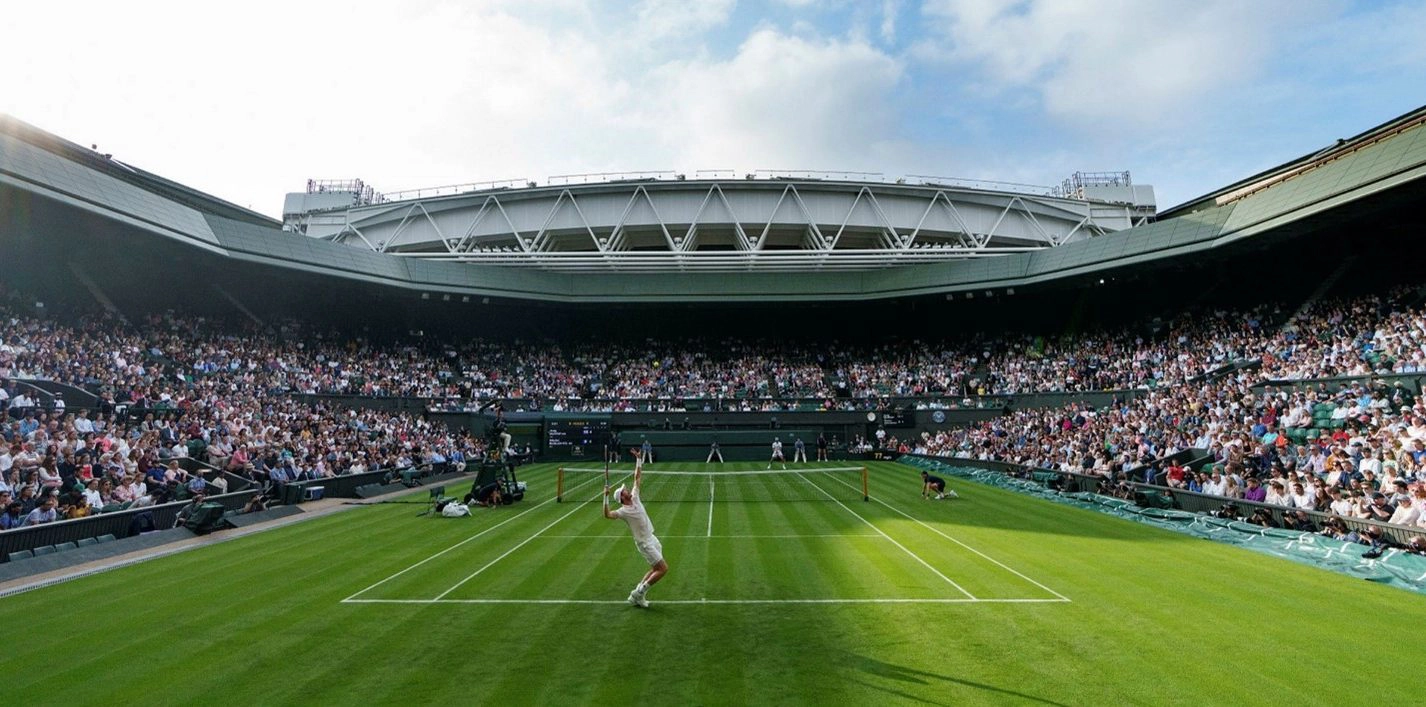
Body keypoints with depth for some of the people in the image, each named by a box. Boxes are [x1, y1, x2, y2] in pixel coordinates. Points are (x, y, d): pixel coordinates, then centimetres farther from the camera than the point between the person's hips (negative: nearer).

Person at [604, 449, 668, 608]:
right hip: (645, 543, -8)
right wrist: (606, 497, -43)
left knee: (656, 569, 14)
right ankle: (639, 593, 2)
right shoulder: (623, 511, -19)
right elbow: (608, 515, -35)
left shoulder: (635, 498, 0)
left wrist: (639, 459, 0)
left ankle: (637, 594, 20)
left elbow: (638, 478, 6)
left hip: (652, 538, 8)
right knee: (663, 569, -8)